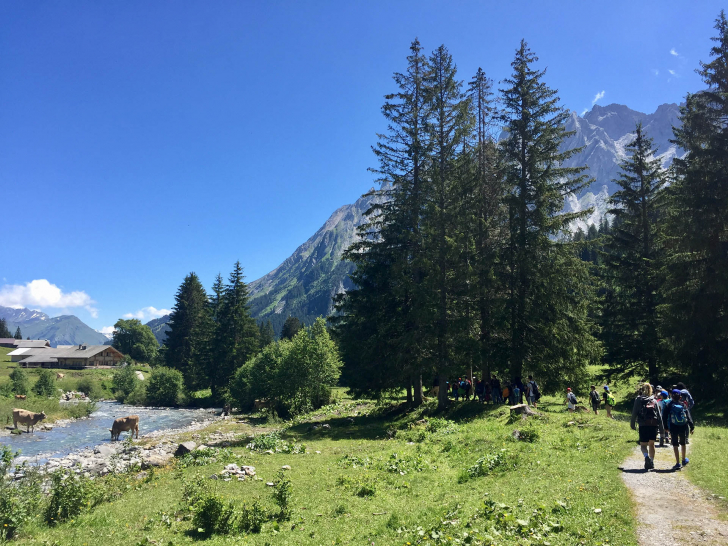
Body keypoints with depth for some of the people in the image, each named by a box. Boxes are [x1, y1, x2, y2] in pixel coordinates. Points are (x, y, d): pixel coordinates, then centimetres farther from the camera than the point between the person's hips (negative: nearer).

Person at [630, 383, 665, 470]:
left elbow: (634, 413, -1)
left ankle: (647, 456, -25)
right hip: (654, 425, 3)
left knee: (643, 444, 3)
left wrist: (632, 424, 8)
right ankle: (651, 462, 16)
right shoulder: (654, 401, 9)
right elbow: (659, 415, 8)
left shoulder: (638, 400, 1)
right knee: (651, 444, 16)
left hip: (643, 425, -3)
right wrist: (661, 429, 12)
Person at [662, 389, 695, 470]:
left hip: (673, 427, -2)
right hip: (683, 427, 2)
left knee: (675, 445, 0)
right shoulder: (683, 404, 4)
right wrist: (692, 426, 4)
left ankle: (678, 463, -5)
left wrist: (665, 426, 6)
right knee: (683, 444, 21)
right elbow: (688, 416, 3)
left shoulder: (668, 405, 0)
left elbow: (664, 416, -1)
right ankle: (684, 460, 37)